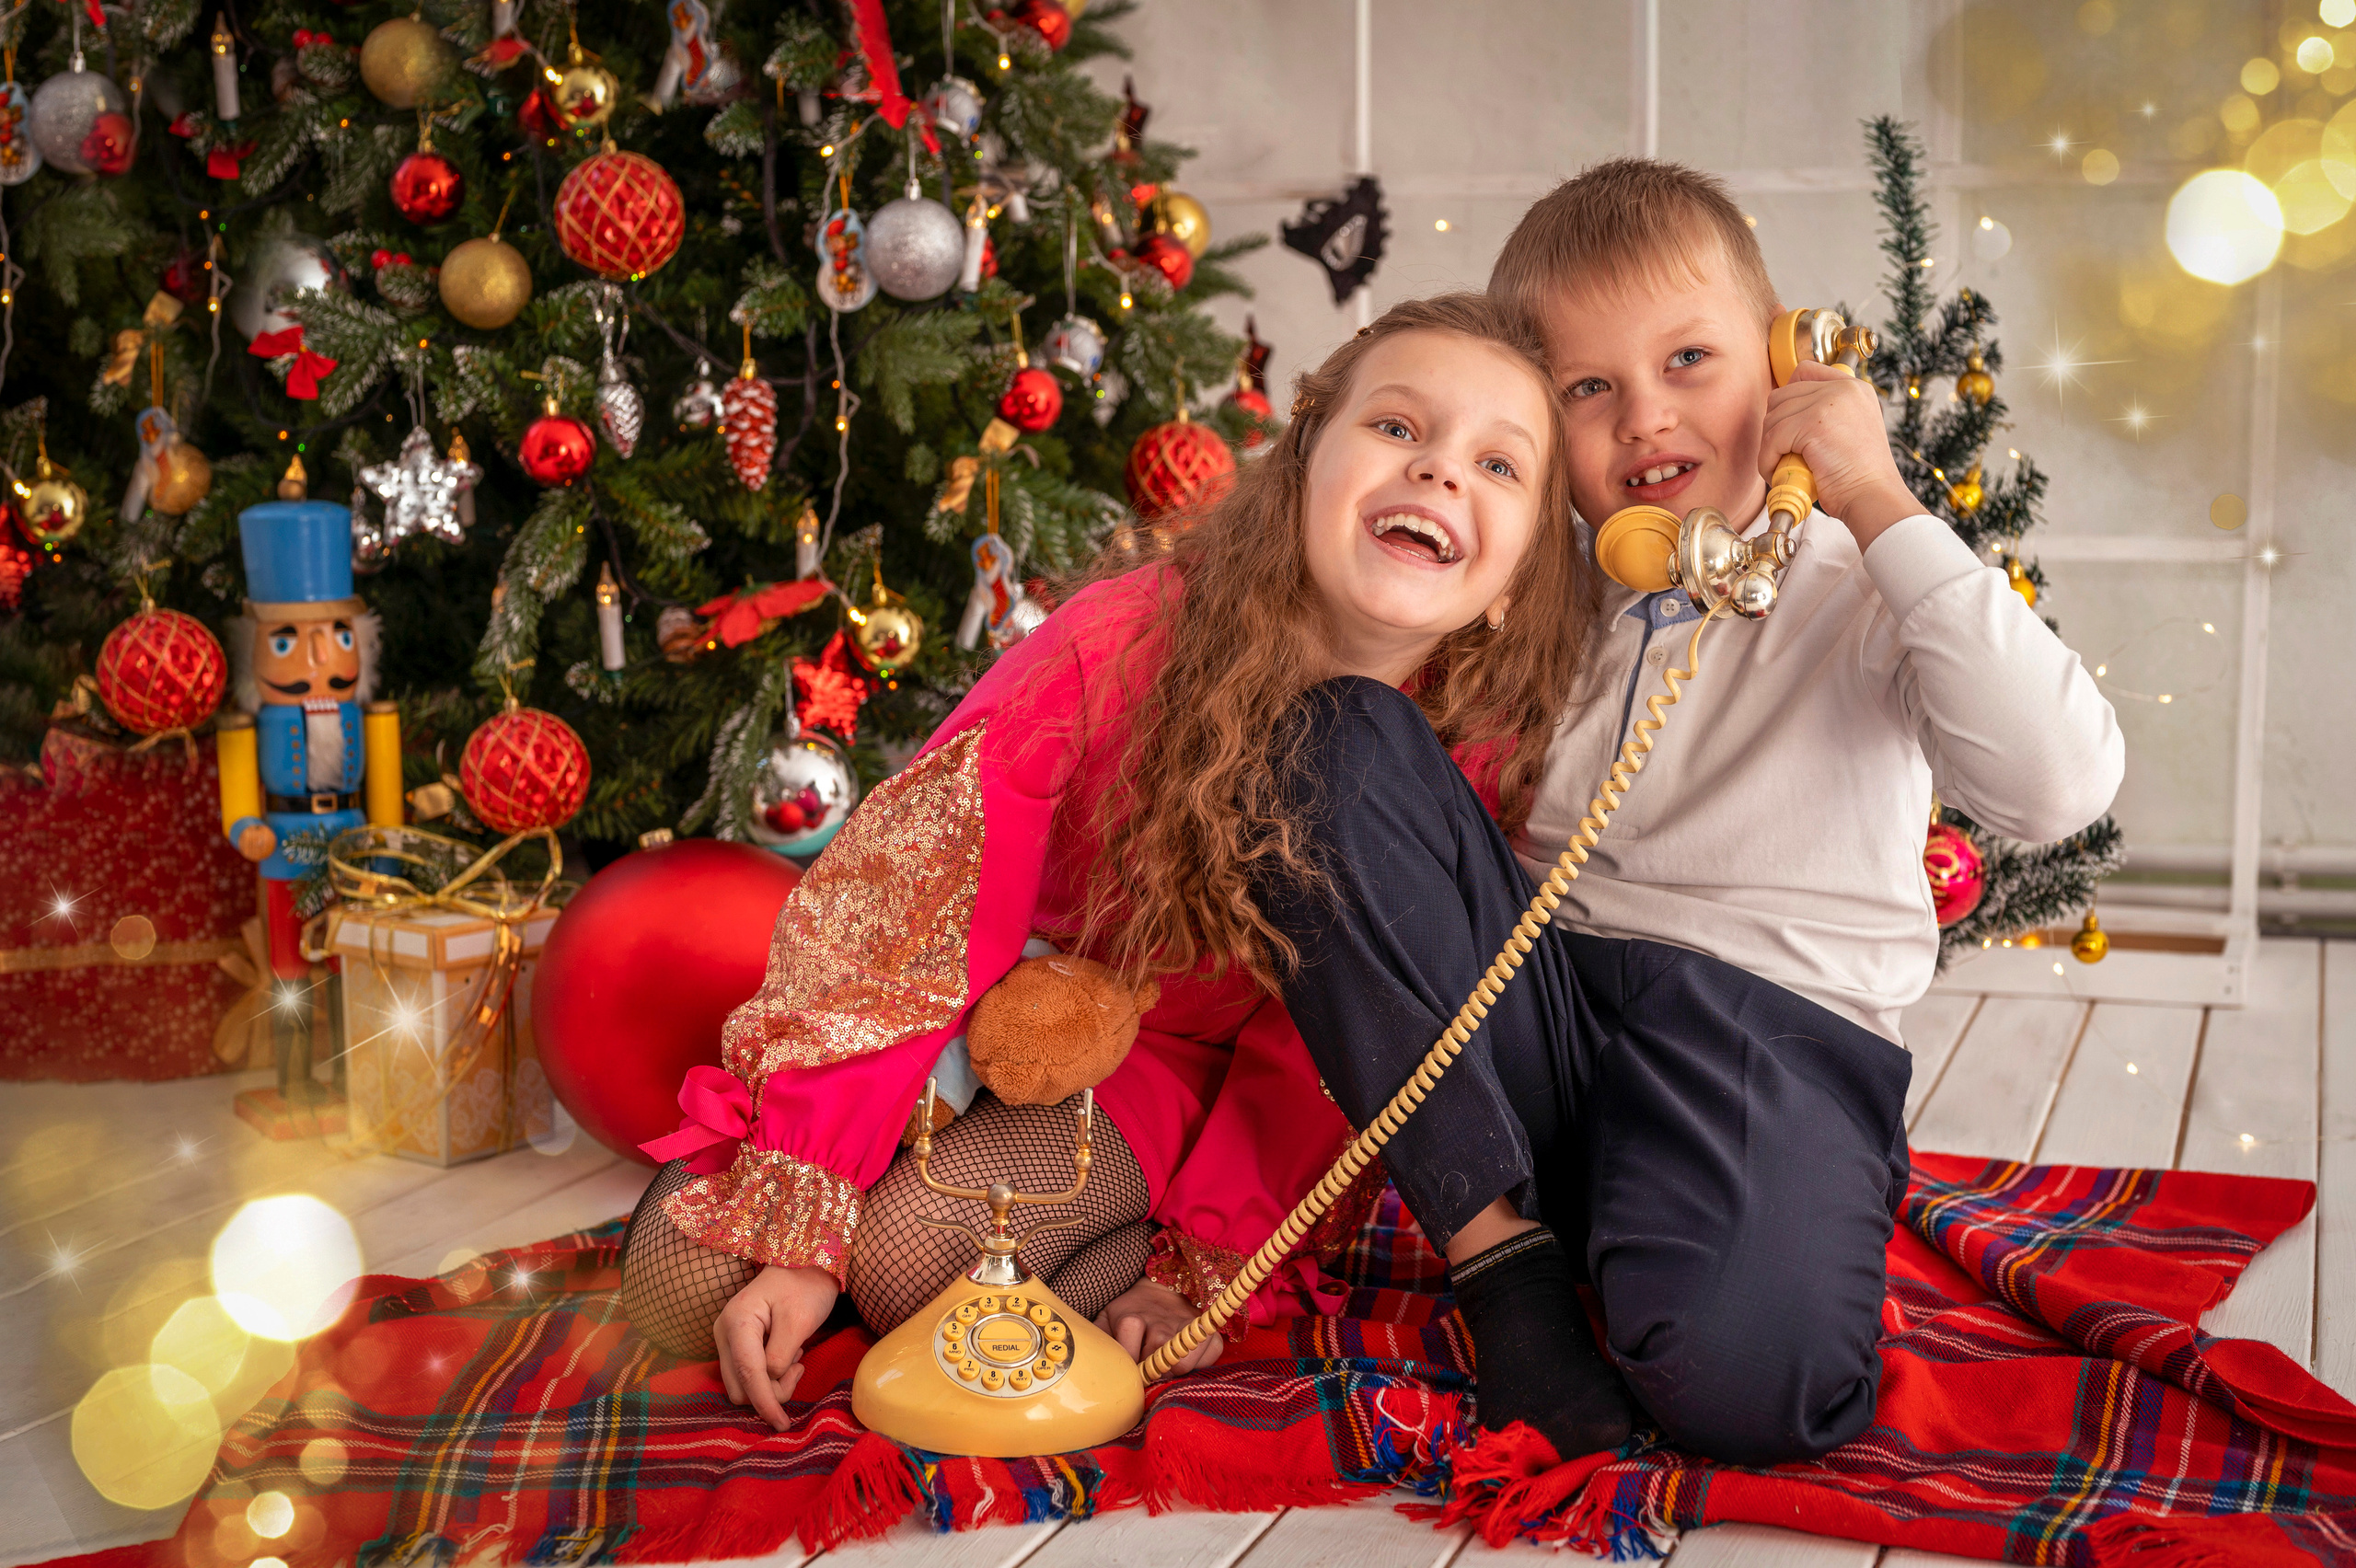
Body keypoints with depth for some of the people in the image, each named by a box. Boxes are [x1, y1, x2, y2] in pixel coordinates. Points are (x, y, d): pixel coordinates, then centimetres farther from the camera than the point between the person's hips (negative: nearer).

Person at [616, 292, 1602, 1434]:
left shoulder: (1478, 755, -21)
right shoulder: (1125, 642, -28)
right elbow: (895, 919, -24)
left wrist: (1208, 1277, -14)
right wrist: (796, 1233, -24)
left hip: (1169, 1062, -1)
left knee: (908, 1259, -28)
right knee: (680, 1288, -8)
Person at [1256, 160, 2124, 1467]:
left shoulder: (1857, 588, 2)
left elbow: (2059, 786, -18)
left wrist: (1879, 502, -15)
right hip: (1532, 1005, 5)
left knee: (1739, 1378, -37)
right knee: (1336, 734, -16)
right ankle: (1496, 1238, -12)